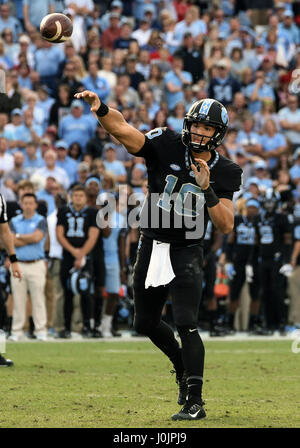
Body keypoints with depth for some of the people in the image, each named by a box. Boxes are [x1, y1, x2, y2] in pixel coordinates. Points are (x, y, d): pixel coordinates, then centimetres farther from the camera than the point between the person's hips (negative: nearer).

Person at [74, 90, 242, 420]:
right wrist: (100, 109, -43)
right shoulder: (166, 146, -9)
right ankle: (183, 366, 40)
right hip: (151, 247, 3)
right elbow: (123, 130, -23)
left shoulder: (224, 172, -6)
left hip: (186, 253, -3)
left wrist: (207, 189, -26)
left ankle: (194, 402, -10)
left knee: (185, 324, -16)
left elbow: (226, 226, -13)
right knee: (145, 323, 14)